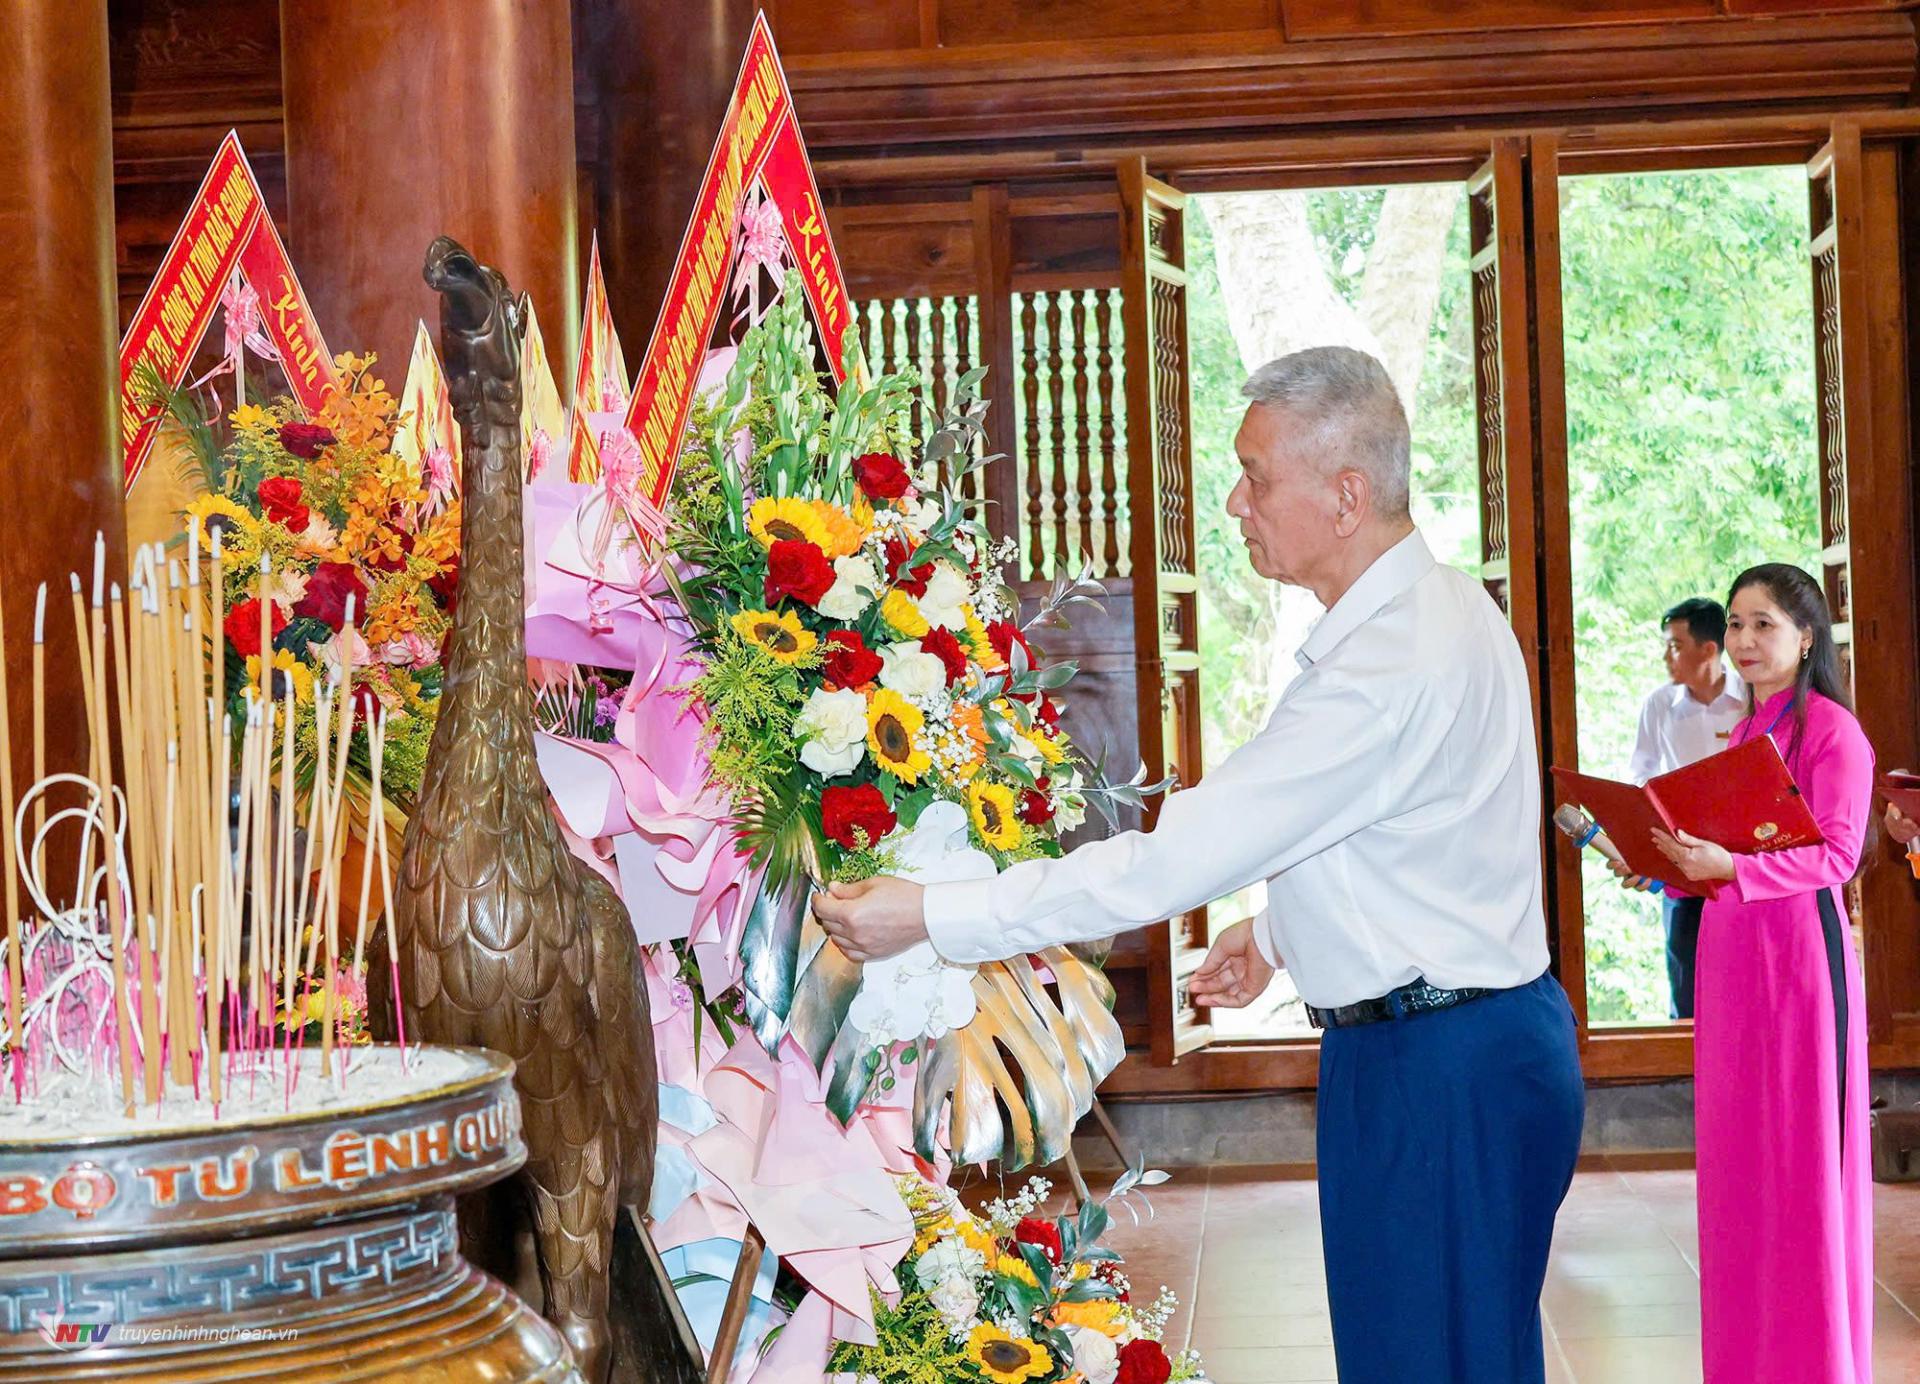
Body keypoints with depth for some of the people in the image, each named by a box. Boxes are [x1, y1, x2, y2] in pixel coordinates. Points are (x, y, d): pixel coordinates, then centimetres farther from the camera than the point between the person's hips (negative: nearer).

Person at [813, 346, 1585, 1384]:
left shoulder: (1391, 665, -25)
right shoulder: (1439, 608, 9)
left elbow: (1174, 860, -26)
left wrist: (927, 917, -21)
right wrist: (1282, 928, 18)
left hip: (1437, 1073, -10)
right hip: (1476, 1039, 10)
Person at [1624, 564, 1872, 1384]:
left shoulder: (1832, 730, -8)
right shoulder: (1743, 734, 16)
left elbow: (1835, 853, -15)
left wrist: (1730, 867, -26)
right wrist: (1669, 864, 3)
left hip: (1798, 946, -8)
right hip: (1729, 946, 8)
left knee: (1803, 1150, -3)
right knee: (1737, 1152, 10)